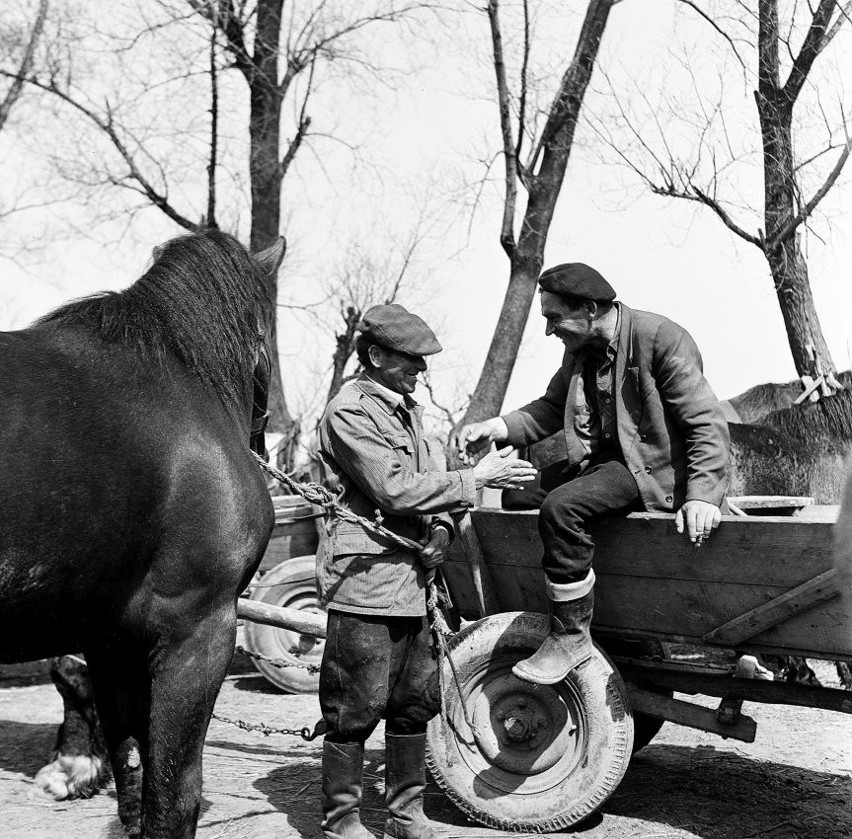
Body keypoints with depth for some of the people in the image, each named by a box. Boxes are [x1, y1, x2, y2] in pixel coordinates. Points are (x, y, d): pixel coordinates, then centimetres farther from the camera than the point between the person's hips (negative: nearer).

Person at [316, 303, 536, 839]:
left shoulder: (406, 408, 18)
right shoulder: (350, 412, -11)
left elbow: (432, 476, 20)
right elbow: (395, 490, -19)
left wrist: (442, 526, -1)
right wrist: (475, 480, -15)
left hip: (409, 580, 9)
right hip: (365, 578, -9)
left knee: (416, 699, 14)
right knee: (358, 707, -4)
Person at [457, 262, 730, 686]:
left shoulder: (662, 340, -18)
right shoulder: (579, 349, 6)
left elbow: (707, 423, -19)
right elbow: (551, 407, 11)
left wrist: (702, 494, -32)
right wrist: (496, 428, -7)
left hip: (652, 467, -9)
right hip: (601, 460, 9)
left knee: (560, 507, -29)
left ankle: (571, 637, -19)